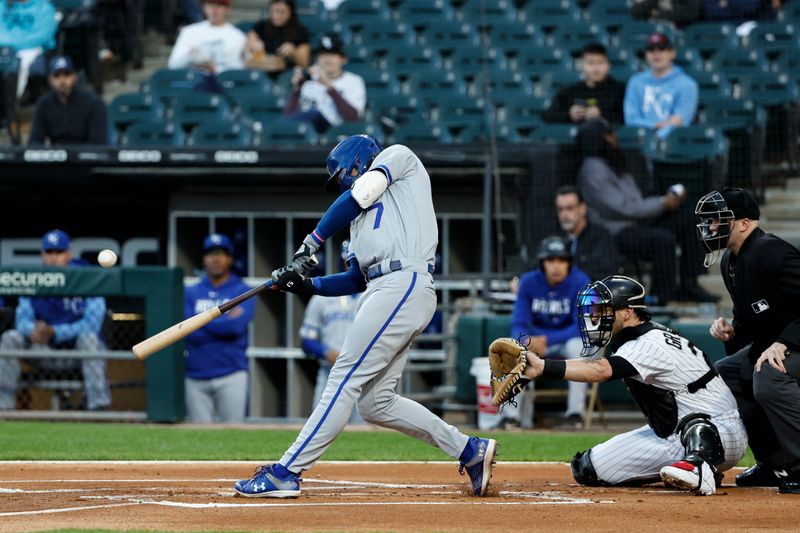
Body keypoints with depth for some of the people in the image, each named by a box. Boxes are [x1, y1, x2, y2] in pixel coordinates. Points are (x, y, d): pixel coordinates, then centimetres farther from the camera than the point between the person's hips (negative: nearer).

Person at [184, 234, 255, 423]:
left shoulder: (243, 292, 4)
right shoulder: (190, 293, 12)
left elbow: (236, 326, -12)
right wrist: (223, 321, -5)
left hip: (231, 375, -2)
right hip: (196, 377, 2)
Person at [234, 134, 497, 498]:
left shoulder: (399, 156, 12)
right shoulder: (363, 217, 33)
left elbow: (360, 194, -5)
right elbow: (357, 279, 24)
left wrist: (311, 244, -2)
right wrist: (308, 285, 10)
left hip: (403, 284, -9)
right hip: (383, 290, 9)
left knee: (345, 378, -12)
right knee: (375, 403, 5)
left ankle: (286, 472, -15)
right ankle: (470, 451, 12)